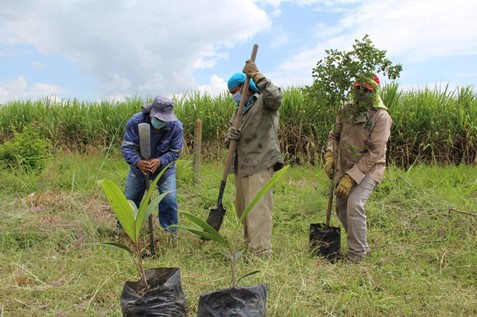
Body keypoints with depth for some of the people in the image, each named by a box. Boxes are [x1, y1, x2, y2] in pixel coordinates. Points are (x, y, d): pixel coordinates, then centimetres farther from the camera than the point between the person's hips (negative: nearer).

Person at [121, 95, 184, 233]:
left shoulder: (176, 127, -25)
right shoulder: (136, 121, -26)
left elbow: (174, 152, -18)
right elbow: (127, 146, -23)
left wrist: (160, 161, -37)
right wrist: (137, 161, -43)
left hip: (164, 167, -1)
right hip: (139, 165, 1)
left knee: (169, 200, -10)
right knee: (129, 198, 12)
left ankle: (170, 231, 11)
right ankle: (122, 227, 36)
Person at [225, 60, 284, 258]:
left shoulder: (264, 102, -1)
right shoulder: (239, 110, 22)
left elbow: (276, 96, -26)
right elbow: (230, 139, 17)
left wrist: (257, 76, -25)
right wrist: (229, 137, -7)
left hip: (260, 162, -9)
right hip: (242, 164, 9)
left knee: (258, 208, -12)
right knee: (242, 207, 16)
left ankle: (261, 252, -9)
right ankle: (250, 244, 32)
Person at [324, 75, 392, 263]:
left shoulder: (381, 116, -18)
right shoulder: (346, 109, -1)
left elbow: (374, 154, -21)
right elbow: (334, 135, 12)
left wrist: (351, 177, -24)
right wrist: (329, 156, -6)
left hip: (369, 169, -6)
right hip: (345, 167, 7)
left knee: (354, 204, -24)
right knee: (341, 208, 10)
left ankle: (356, 255, -8)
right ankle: (362, 246, 30)